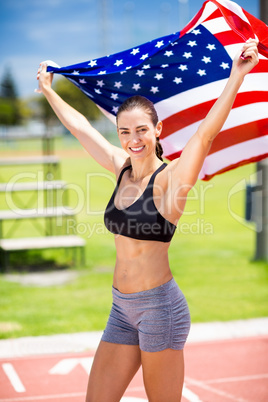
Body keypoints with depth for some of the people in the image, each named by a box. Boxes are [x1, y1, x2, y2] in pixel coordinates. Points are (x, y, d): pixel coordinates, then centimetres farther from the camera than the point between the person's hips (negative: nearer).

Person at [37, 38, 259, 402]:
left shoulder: (170, 179, -11)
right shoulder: (122, 168, 7)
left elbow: (206, 134, -24)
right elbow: (80, 126, 19)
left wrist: (237, 75, -32)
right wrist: (48, 90, 30)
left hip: (159, 306, -7)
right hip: (122, 308, 7)